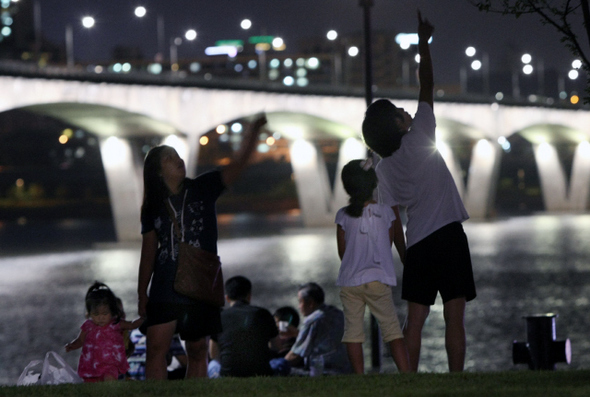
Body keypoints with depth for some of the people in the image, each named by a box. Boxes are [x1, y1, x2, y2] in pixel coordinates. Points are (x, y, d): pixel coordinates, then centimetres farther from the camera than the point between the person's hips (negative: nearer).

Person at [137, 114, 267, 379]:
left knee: (197, 352, 5)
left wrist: (253, 131, -21)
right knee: (156, 349, -9)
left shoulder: (202, 189, 5)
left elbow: (239, 164, -6)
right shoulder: (153, 208, 7)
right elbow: (148, 253, 9)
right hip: (165, 288, 0)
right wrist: (142, 293, 5)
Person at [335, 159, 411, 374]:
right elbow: (394, 245, 10)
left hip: (349, 282, 1)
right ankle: (406, 373, -7)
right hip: (378, 280, 0)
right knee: (392, 329, 1)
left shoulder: (343, 216, -1)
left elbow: (342, 253, 7)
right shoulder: (387, 212, -1)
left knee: (353, 331, 5)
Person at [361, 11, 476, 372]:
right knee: (454, 316, -5)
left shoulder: (383, 170, 9)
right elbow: (427, 86, 5)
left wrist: (403, 253, 16)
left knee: (415, 319, 6)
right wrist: (424, 44, 15)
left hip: (417, 243, 5)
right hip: (448, 234, -4)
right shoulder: (418, 138, -3)